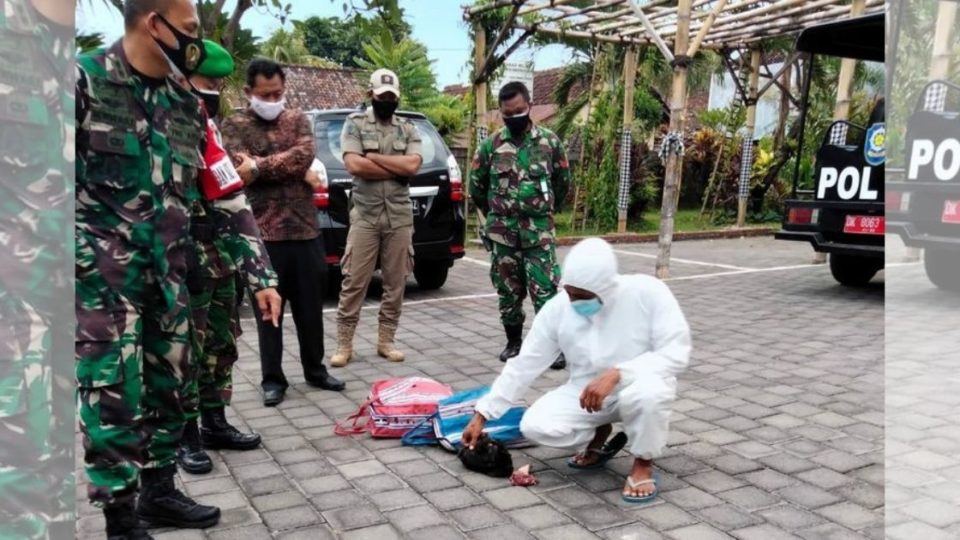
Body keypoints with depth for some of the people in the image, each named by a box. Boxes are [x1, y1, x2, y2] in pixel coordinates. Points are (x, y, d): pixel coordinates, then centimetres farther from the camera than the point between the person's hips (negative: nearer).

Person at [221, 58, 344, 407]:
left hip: (306, 229, 3)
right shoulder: (234, 126, 2)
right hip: (263, 232, -3)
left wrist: (260, 167, -16)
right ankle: (272, 379, 18)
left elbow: (306, 154, -9)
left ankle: (315, 370, 27)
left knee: (310, 306, 12)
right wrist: (294, 169, -16)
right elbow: (244, 170, -14)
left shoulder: (297, 119, 10)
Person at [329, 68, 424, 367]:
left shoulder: (409, 129, 10)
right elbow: (354, 165, -12)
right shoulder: (355, 123, 3)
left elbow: (413, 165, -7)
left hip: (400, 217, 3)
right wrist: (397, 169, -8)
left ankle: (386, 341, 18)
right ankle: (344, 345, 8)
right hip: (365, 216, -3)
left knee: (395, 283, 7)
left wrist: (373, 156, -8)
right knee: (354, 283, -1)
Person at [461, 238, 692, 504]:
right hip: (587, 391, 3)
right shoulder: (557, 308, -12)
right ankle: (599, 433, 11)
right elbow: (524, 364, -6)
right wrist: (482, 415, -7)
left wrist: (616, 374, -37)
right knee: (535, 426, -20)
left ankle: (643, 463, -7)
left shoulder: (647, 292, -21)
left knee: (648, 392, -39)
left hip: (638, 385, -3)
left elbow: (676, 351, -24)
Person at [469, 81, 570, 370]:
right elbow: (476, 184, 13)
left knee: (545, 289, -5)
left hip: (539, 230, -2)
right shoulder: (491, 144, 1)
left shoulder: (550, 141, 0)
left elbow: (563, 182, 11)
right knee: (508, 290, 9)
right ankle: (514, 341, 23)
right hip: (502, 232, 2)